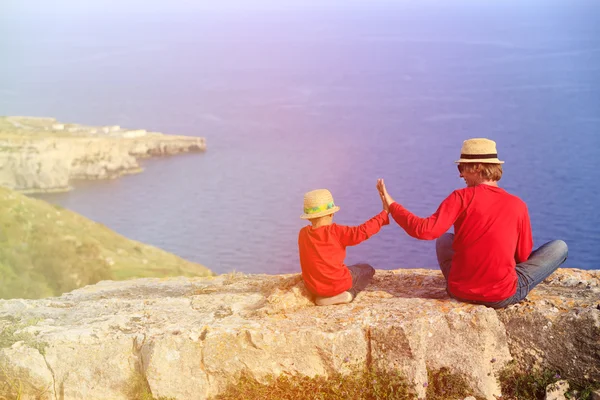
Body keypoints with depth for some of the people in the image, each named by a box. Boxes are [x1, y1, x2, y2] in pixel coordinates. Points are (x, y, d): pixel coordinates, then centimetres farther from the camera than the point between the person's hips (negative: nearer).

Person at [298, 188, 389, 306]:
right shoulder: (335, 231, -21)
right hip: (337, 284, -6)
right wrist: (384, 213, -12)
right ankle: (347, 294, -1)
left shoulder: (302, 233, -5)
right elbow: (362, 232, -20)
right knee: (367, 269, 20)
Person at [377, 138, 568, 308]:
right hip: (503, 297, -2)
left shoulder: (462, 197, -8)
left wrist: (392, 205, -6)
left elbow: (425, 231, -17)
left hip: (460, 292, 2)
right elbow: (523, 256, 7)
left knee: (444, 240, 34)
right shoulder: (518, 205, -3)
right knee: (559, 247, 15)